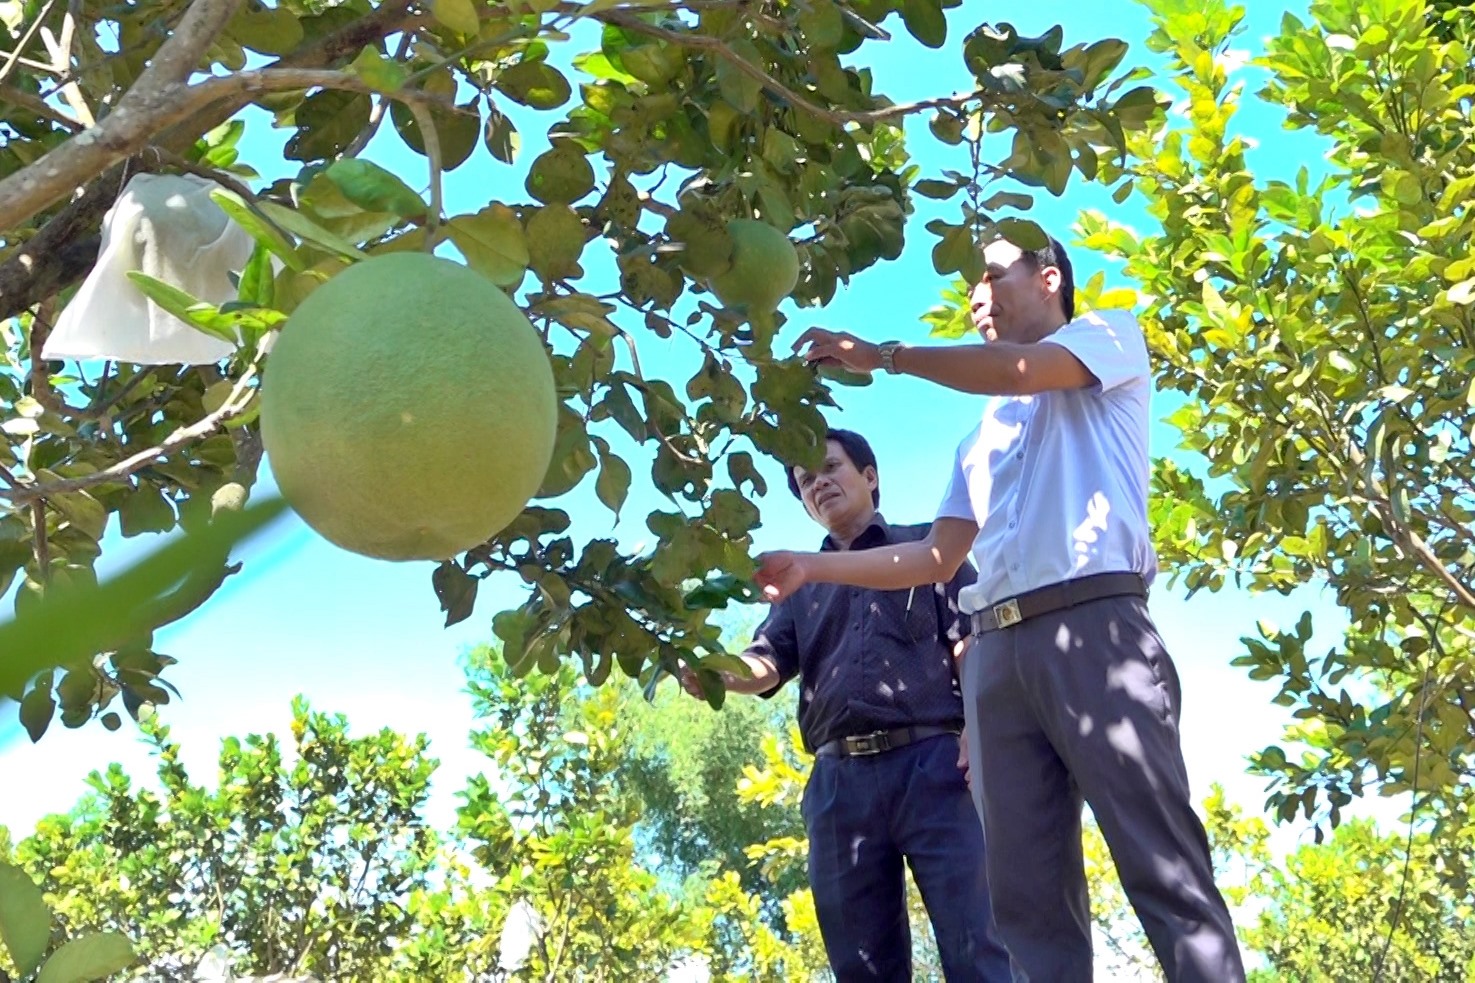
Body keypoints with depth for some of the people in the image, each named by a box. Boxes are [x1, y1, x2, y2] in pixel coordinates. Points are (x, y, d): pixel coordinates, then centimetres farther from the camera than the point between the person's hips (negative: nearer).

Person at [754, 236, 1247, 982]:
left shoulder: (1109, 333, 14)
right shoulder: (981, 437, 30)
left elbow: (1021, 370, -9)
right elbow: (936, 558, 23)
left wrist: (883, 354, -1)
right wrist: (813, 568, 13)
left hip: (1095, 627, -6)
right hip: (997, 649, 7)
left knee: (1165, 870, -9)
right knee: (1028, 893, 0)